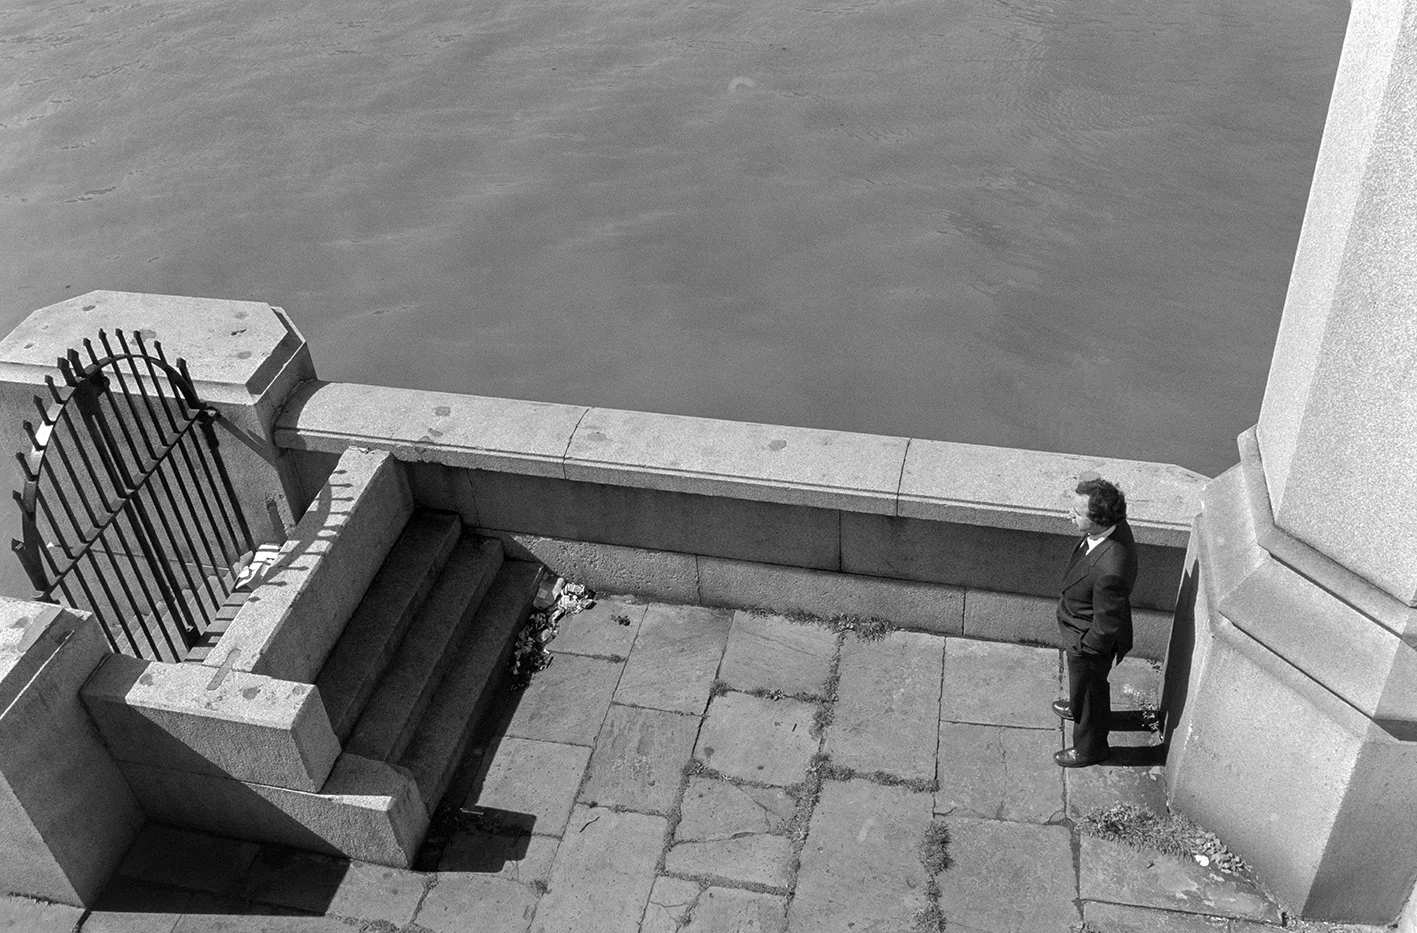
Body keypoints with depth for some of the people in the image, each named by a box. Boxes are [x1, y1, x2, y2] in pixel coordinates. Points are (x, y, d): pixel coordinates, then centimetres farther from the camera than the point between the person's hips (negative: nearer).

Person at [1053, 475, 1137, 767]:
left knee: (1089, 691, 22)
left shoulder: (1110, 571, -46)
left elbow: (1107, 626, -31)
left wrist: (1082, 647, -13)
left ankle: (1090, 747, 49)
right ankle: (1081, 708, 66)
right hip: (1079, 622, 7)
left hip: (1090, 642, -7)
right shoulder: (1115, 525, -19)